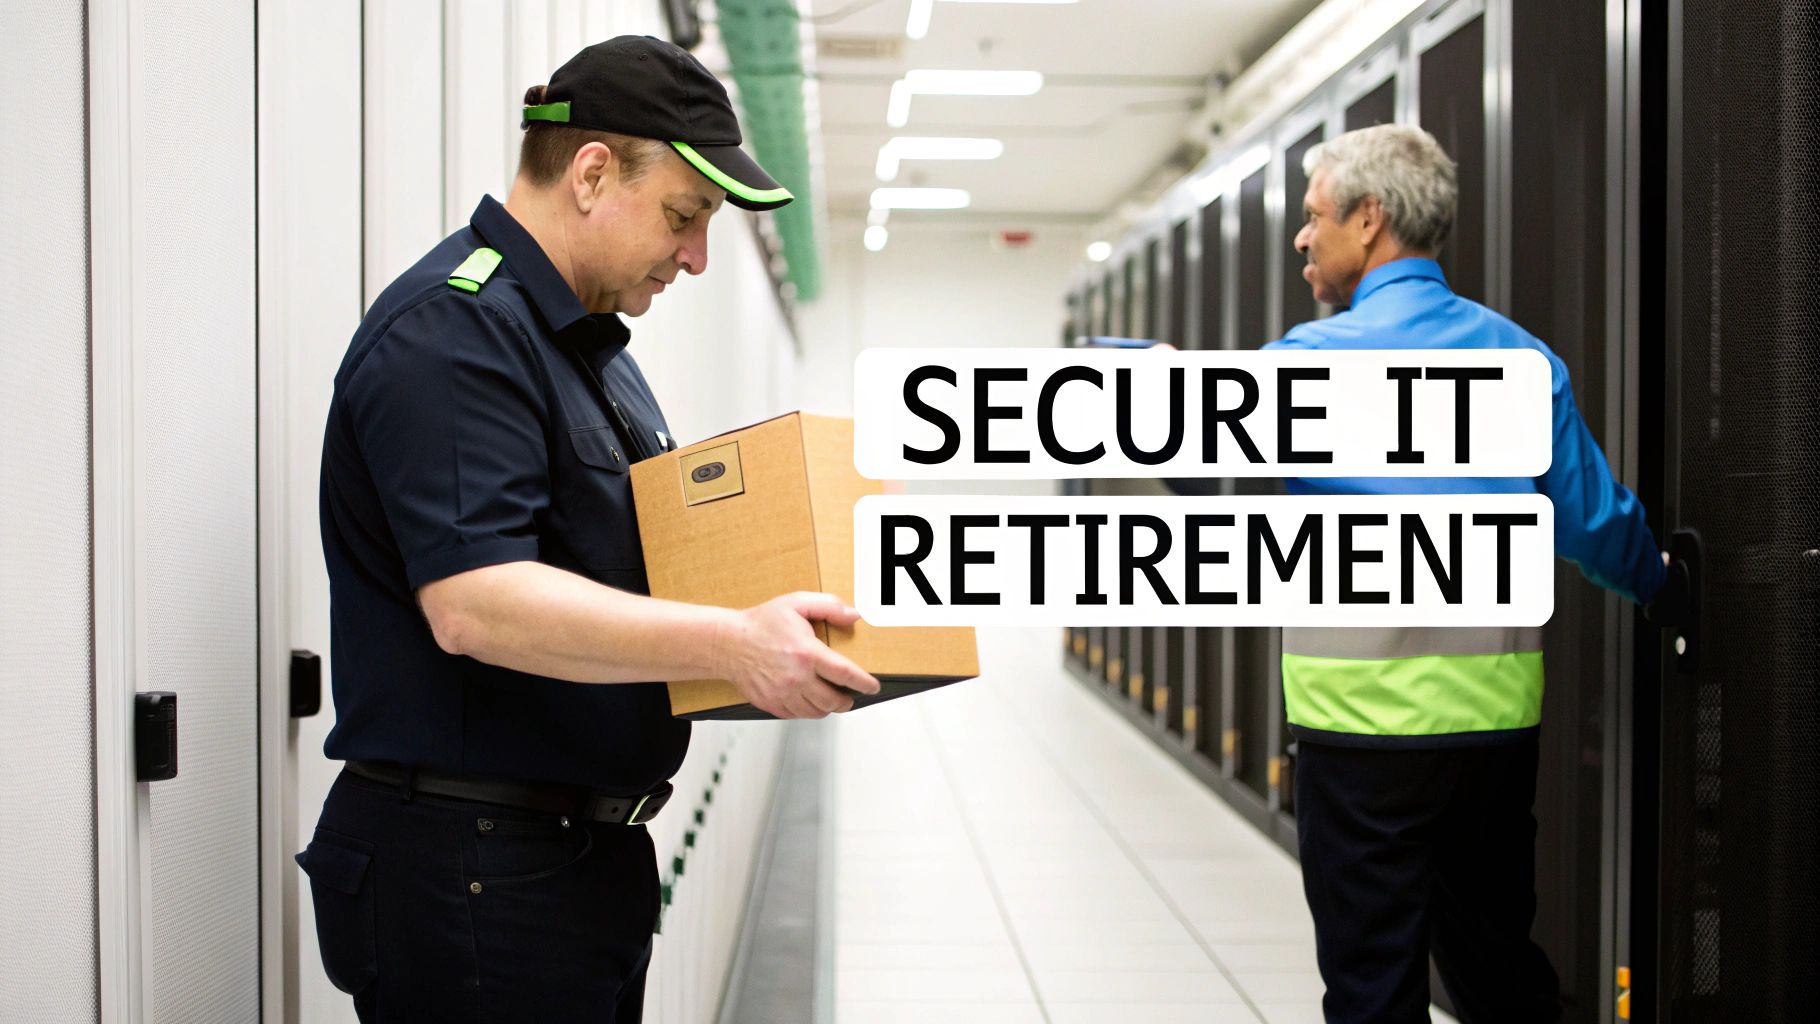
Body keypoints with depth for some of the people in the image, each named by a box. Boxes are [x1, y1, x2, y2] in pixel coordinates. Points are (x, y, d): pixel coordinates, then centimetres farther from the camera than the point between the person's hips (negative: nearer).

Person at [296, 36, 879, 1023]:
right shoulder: (454, 329, -17)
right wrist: (728, 642, -33)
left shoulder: (589, 338, 16)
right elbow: (473, 604, -28)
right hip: (473, 864, -10)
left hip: (591, 856, 10)